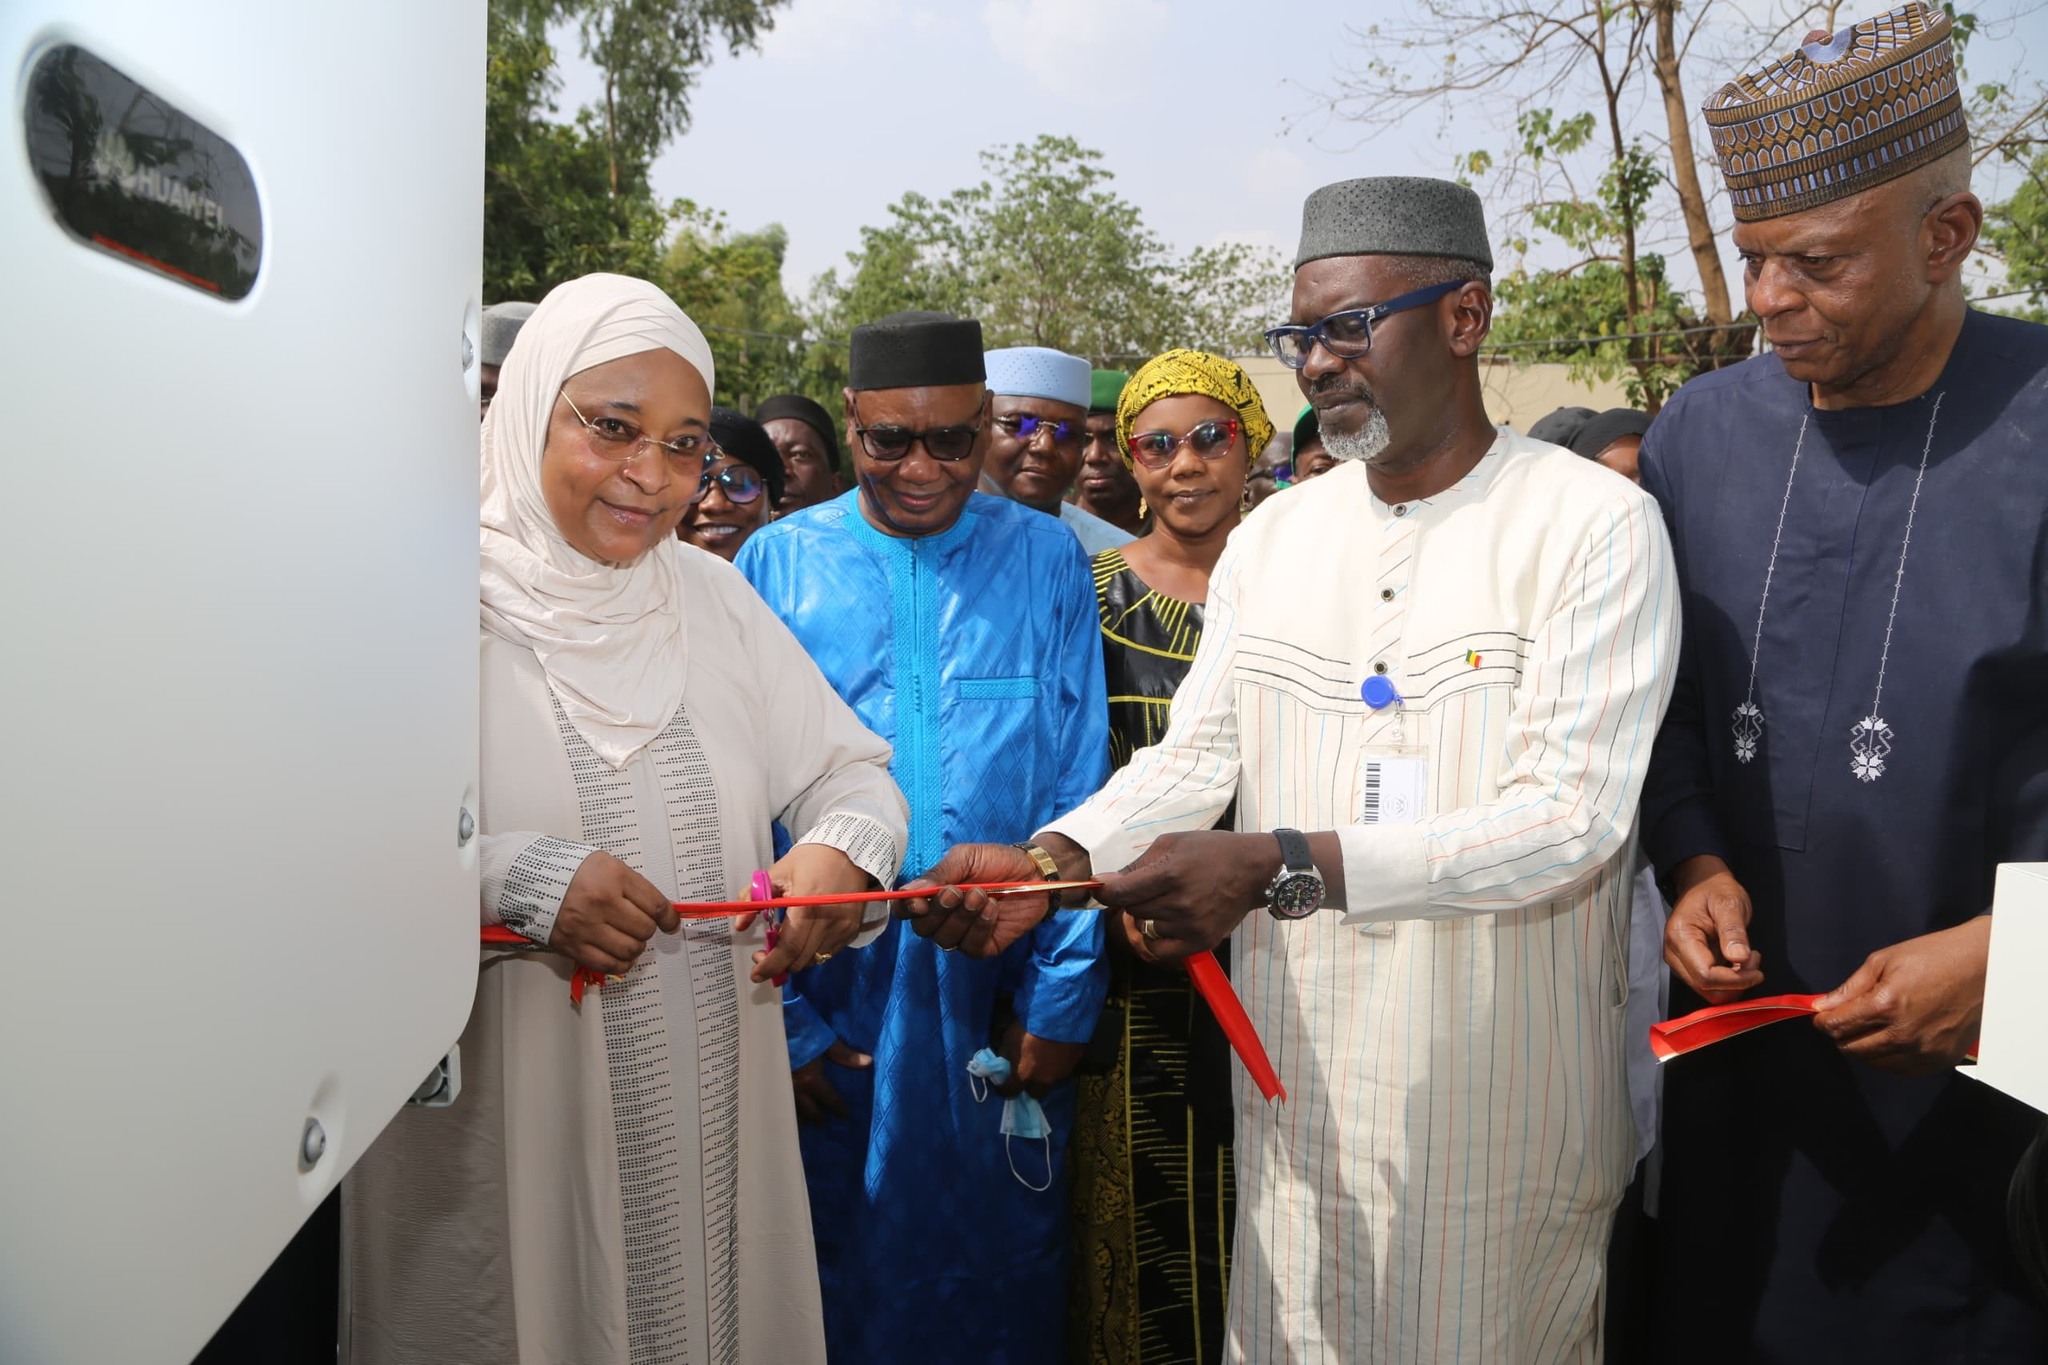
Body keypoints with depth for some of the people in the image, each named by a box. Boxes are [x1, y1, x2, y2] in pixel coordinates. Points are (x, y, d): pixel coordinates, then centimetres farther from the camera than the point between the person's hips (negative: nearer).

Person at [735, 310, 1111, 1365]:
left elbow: (1080, 792, -1)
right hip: (830, 1009, 0)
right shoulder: (776, 563, -2)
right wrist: (776, 1016, -7)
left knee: (1003, 1280, 16)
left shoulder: (1046, 559, -1)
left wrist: (1061, 998, -6)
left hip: (998, 1002, 0)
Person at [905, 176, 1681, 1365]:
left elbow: (1574, 817, -19)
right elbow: (1191, 757, 6)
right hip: (1301, 1081, 5)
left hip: (1502, 1099, -4)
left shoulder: (1594, 524, -10)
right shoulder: (1269, 538, 8)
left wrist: (1282, 865, -29)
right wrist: (1055, 859, -14)